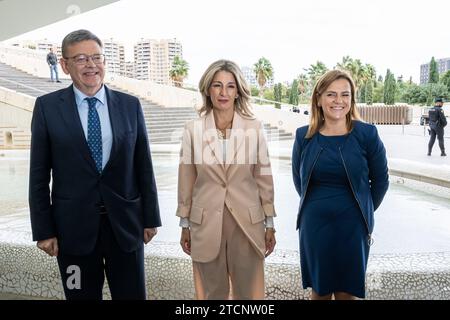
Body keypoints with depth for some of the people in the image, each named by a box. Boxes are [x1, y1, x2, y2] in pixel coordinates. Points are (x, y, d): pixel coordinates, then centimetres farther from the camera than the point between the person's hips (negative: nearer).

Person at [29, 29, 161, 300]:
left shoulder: (130, 105, 2)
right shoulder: (47, 107, -1)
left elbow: (143, 166, 4)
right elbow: (39, 174, 0)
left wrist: (150, 218, 4)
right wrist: (43, 230, -2)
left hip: (125, 224, 1)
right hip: (73, 226, -1)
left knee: (132, 295, 11)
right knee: (83, 295, 14)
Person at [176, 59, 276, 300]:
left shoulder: (254, 128, -3)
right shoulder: (193, 129, -2)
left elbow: (264, 178, 3)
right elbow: (186, 180, 3)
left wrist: (270, 224, 4)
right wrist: (184, 225, 6)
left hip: (248, 222, 0)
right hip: (206, 223, 0)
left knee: (248, 291, 11)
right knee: (212, 293, 13)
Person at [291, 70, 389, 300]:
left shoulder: (367, 134, -9)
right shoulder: (304, 136, -3)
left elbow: (380, 180, 2)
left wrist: (363, 211, 9)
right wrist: (316, 205, 11)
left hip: (353, 227, -1)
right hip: (314, 225, 2)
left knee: (346, 291, 12)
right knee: (319, 289, 15)